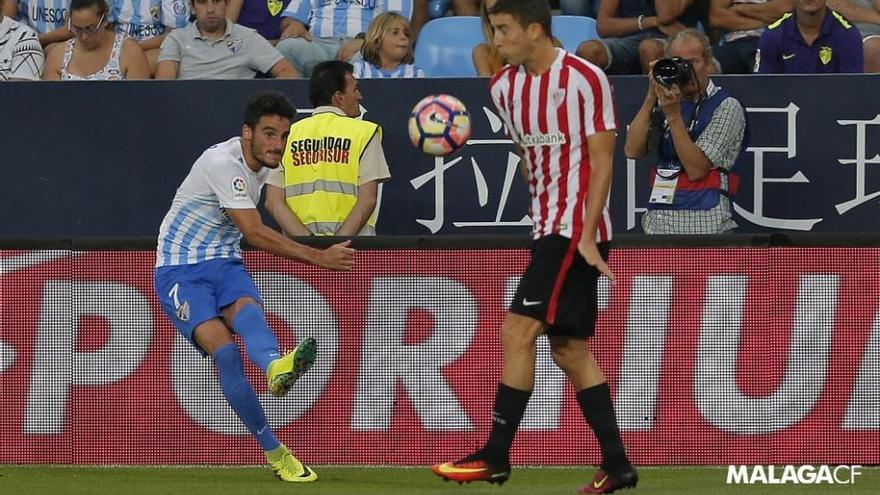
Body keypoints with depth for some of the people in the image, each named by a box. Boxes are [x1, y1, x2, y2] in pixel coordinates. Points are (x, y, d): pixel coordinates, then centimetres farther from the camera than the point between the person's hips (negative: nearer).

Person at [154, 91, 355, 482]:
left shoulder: (261, 164, 9)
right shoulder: (224, 163, -19)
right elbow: (255, 234, -23)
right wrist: (318, 258, -23)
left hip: (223, 263, 5)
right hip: (179, 270, -5)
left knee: (247, 309, -33)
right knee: (224, 351, -29)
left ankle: (276, 367, -71)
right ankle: (274, 452, -32)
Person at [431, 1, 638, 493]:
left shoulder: (586, 79, -12)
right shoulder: (505, 86, 10)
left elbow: (601, 163, -12)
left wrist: (586, 236, -18)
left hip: (577, 231, -8)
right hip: (547, 228, 8)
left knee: (518, 331, -14)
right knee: (570, 349, 7)